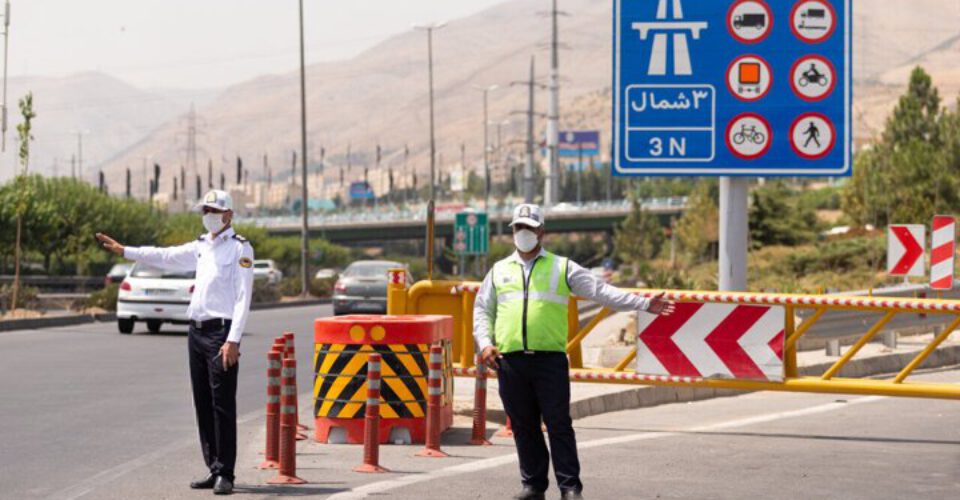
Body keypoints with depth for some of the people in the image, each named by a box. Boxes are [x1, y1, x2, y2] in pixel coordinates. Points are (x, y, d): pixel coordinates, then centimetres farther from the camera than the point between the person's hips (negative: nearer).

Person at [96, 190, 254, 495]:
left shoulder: (240, 249, -5)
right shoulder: (202, 247, 17)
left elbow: (243, 298, -11)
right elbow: (165, 257, 28)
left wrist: (233, 340, -18)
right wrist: (123, 251, 25)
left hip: (221, 333, -8)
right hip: (197, 331, 8)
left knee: (222, 405, -8)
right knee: (203, 405, 7)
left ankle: (225, 474, -7)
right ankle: (214, 470, 12)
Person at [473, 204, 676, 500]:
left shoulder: (562, 268, 10)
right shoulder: (499, 270, 17)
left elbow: (601, 292, 4)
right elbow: (482, 310, 19)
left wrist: (644, 304, -5)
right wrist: (484, 343, 1)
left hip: (550, 358, -2)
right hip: (510, 361, 2)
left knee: (559, 424, -5)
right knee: (524, 426, 6)